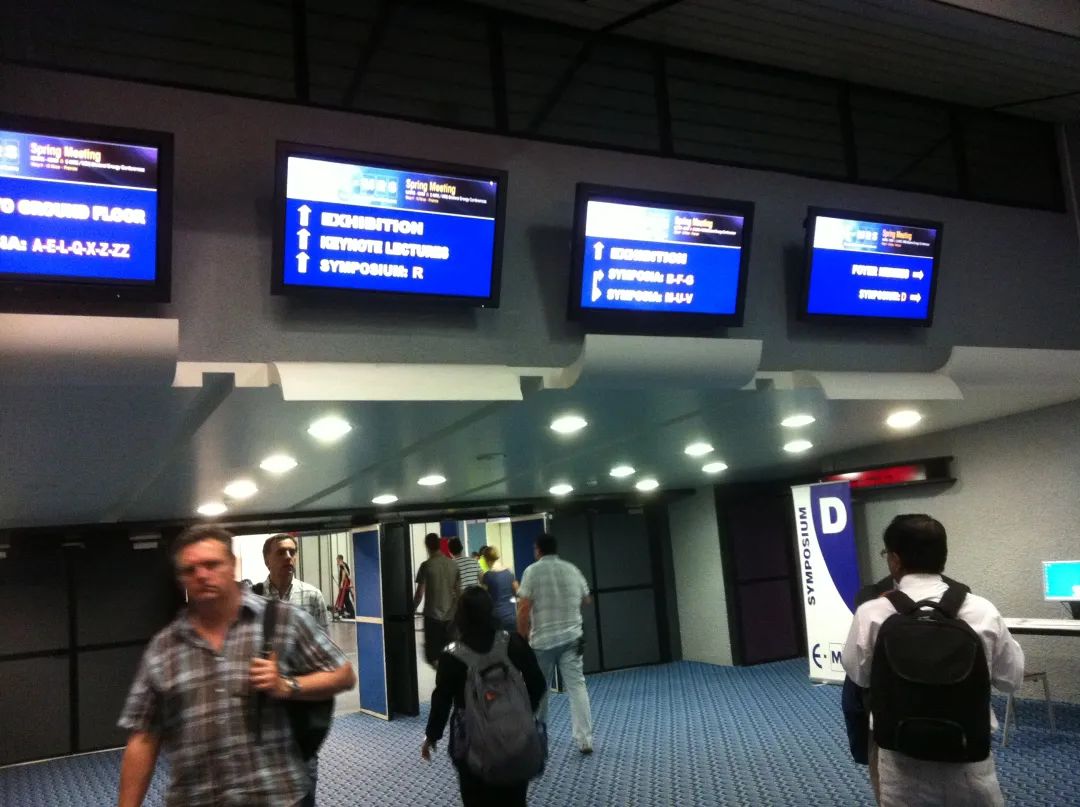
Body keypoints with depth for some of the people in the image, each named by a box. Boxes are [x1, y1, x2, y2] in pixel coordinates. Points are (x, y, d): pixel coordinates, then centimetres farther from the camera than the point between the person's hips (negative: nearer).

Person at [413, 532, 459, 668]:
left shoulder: (426, 565, -8)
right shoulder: (453, 564, 2)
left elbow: (420, 593, -7)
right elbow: (458, 591, 8)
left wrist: (412, 611, 6)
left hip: (432, 614, -4)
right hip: (450, 614, 4)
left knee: (433, 653, 3)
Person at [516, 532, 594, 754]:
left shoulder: (532, 571, -6)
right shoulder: (572, 570, 6)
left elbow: (524, 608, -12)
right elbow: (586, 600, 19)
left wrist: (522, 637, -4)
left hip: (542, 639, -2)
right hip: (571, 637, 2)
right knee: (577, 686, 1)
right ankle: (584, 740, -6)